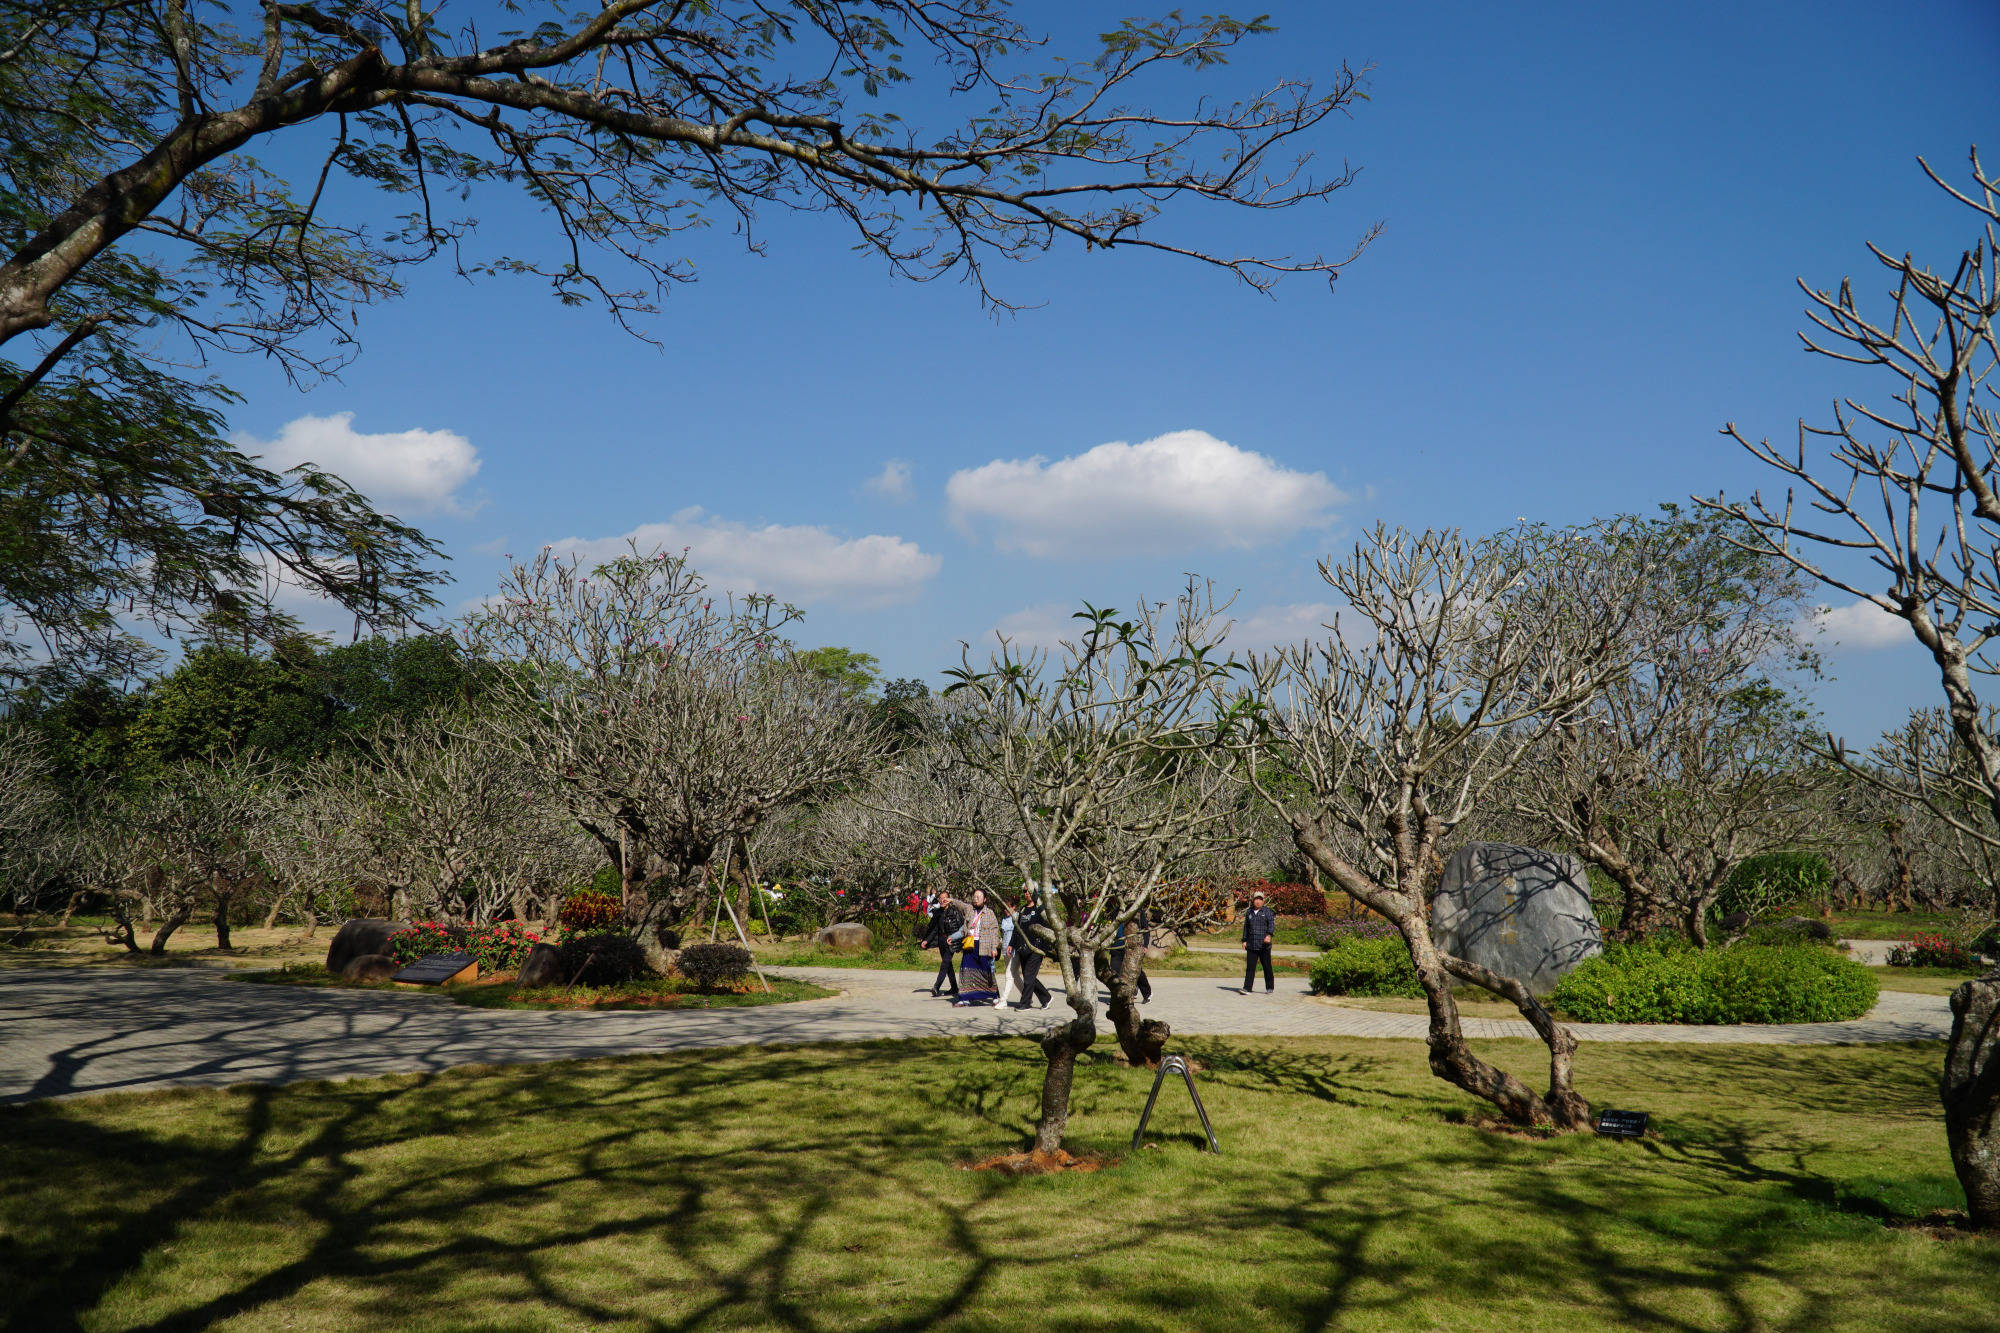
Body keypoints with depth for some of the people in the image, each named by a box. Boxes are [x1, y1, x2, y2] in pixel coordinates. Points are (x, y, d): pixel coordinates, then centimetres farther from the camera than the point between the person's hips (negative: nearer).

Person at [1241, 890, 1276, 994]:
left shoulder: (1267, 911, 2)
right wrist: (1244, 940, 12)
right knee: (1250, 967, -4)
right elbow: (1246, 927, 20)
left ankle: (1270, 987, 17)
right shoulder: (1249, 913, 14)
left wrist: (1269, 935, -27)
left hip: (1264, 945, -3)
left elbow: (1272, 923, -11)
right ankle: (1247, 988, -8)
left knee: (1267, 966, 4)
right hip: (1251, 945, 3)